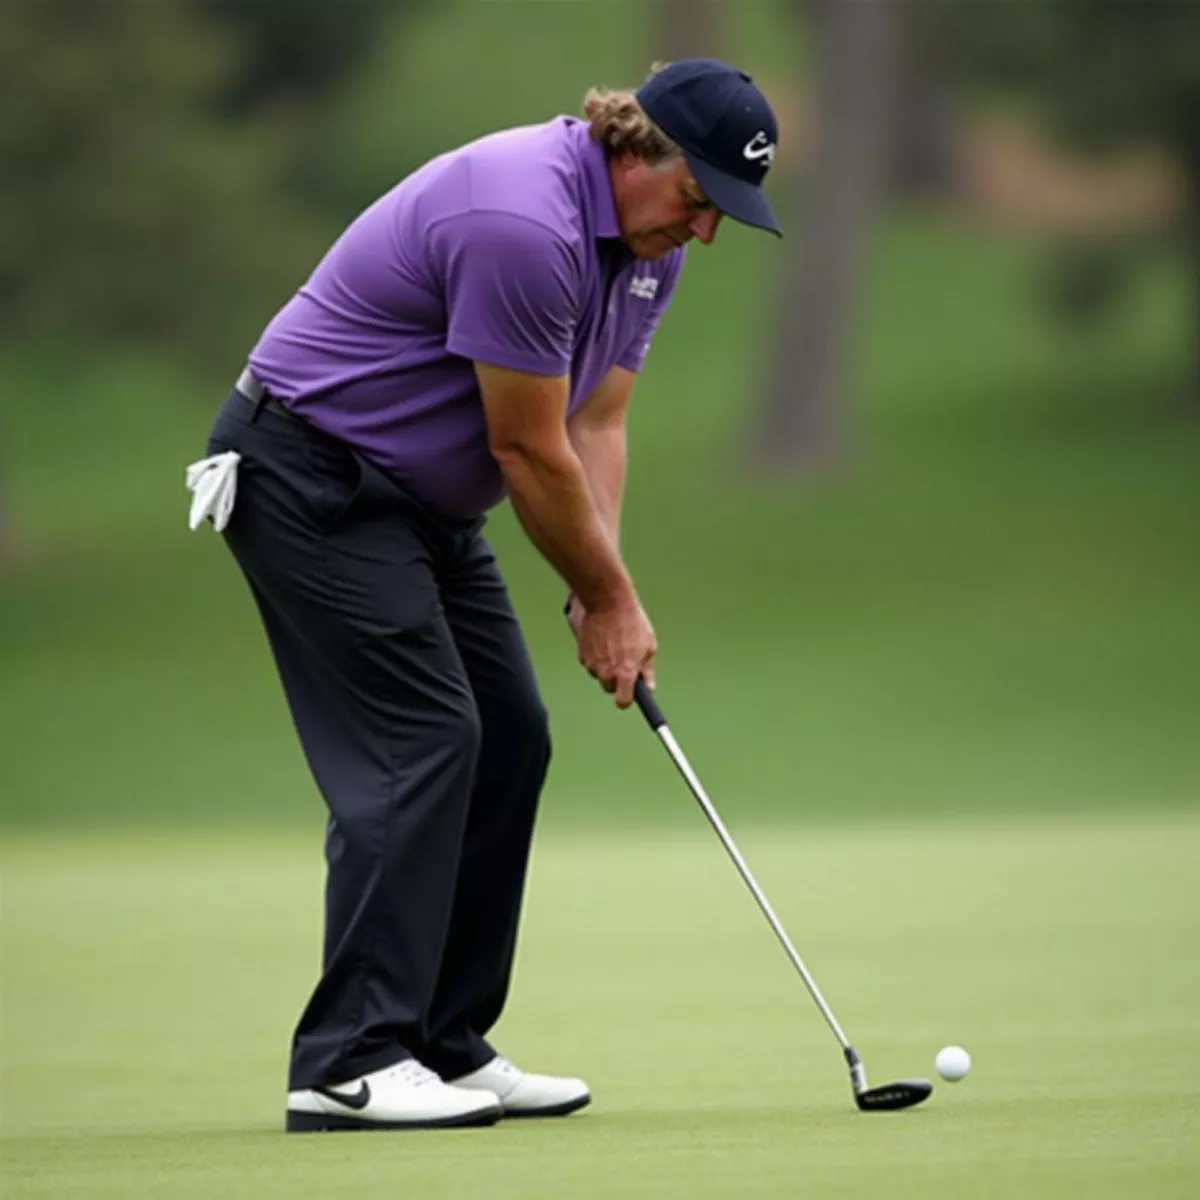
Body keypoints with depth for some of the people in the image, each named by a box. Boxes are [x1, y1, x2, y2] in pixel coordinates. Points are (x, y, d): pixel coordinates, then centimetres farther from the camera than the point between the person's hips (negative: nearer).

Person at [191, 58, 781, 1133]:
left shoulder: (647, 241, 3)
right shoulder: (523, 224, -29)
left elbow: (595, 425, 5)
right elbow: (530, 450, -22)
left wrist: (604, 593, -7)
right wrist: (609, 598, -9)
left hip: (420, 496, 10)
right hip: (309, 470, -10)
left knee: (508, 741, 6)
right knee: (418, 740, -16)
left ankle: (446, 1045, 10)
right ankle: (349, 1064, -17)